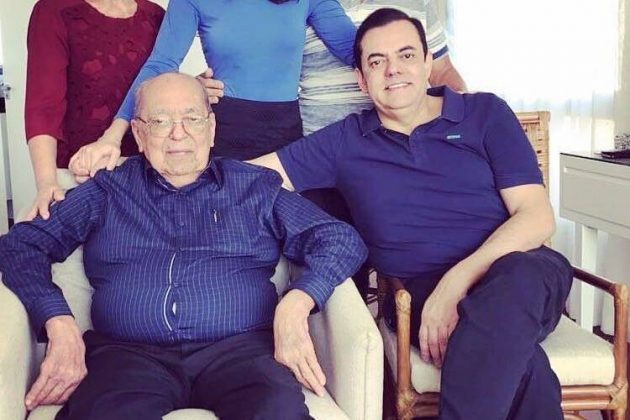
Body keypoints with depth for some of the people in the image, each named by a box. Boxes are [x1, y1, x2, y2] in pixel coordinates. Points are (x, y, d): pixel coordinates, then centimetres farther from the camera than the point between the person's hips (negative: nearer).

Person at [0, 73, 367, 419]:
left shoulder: (257, 188, 17)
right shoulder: (107, 192, 18)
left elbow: (341, 240, 10)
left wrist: (294, 305, -9)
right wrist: (60, 325, -8)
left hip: (237, 348, 0)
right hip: (129, 353, 0)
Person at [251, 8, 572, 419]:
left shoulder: (485, 113, 9)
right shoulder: (346, 141, 13)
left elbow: (537, 216, -2)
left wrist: (456, 284, -16)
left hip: (519, 268, 2)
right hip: (421, 293, -1)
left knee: (517, 278, -38)